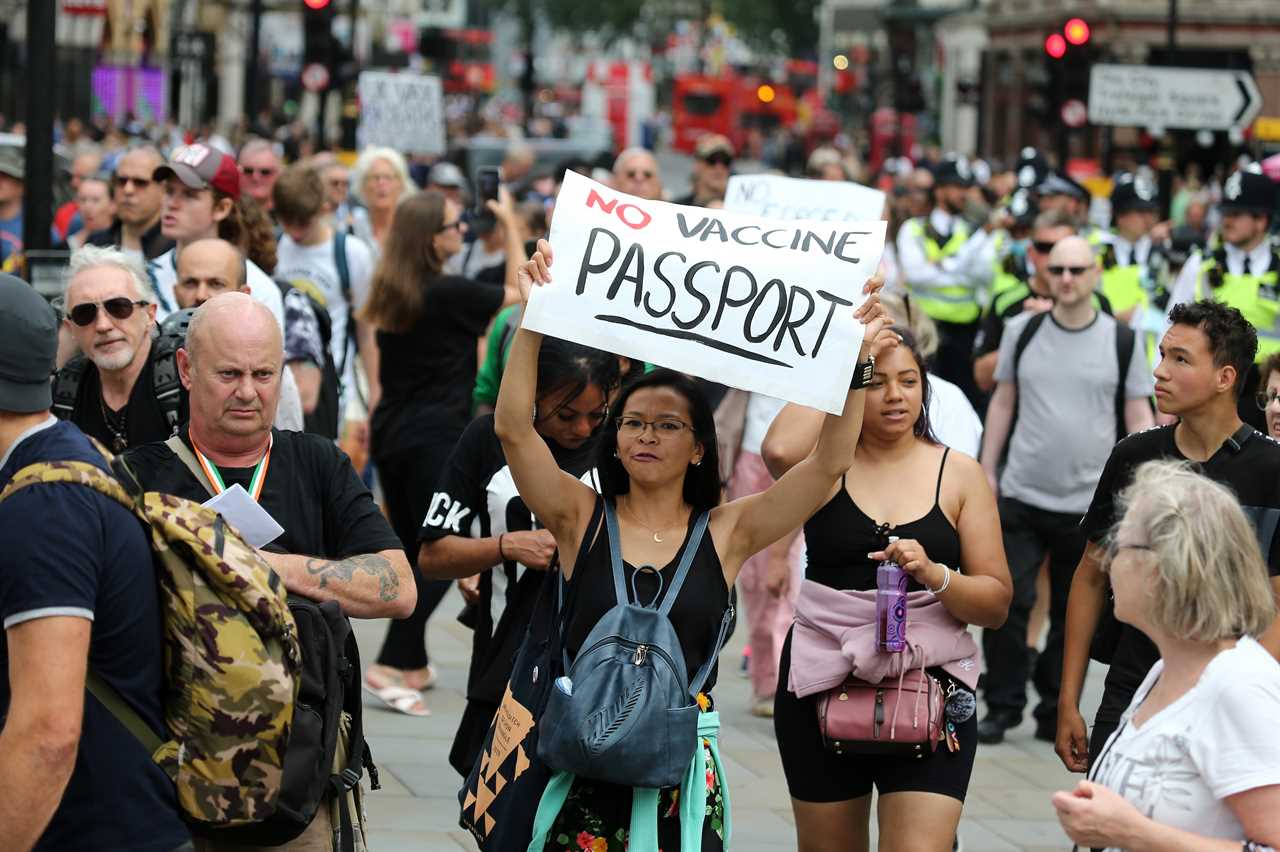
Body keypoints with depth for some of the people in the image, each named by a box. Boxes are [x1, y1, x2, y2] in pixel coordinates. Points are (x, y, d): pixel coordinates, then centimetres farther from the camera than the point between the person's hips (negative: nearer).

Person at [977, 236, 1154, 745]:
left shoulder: (1121, 340, -1)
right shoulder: (1023, 332, 4)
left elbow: (1139, 415, 2)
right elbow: (1003, 402, 11)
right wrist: (987, 471, 8)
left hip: (1090, 503, 0)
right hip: (1021, 496, 1)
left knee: (1073, 615, 8)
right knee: (1007, 603, -6)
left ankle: (1055, 714, 20)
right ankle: (1002, 705, 7)